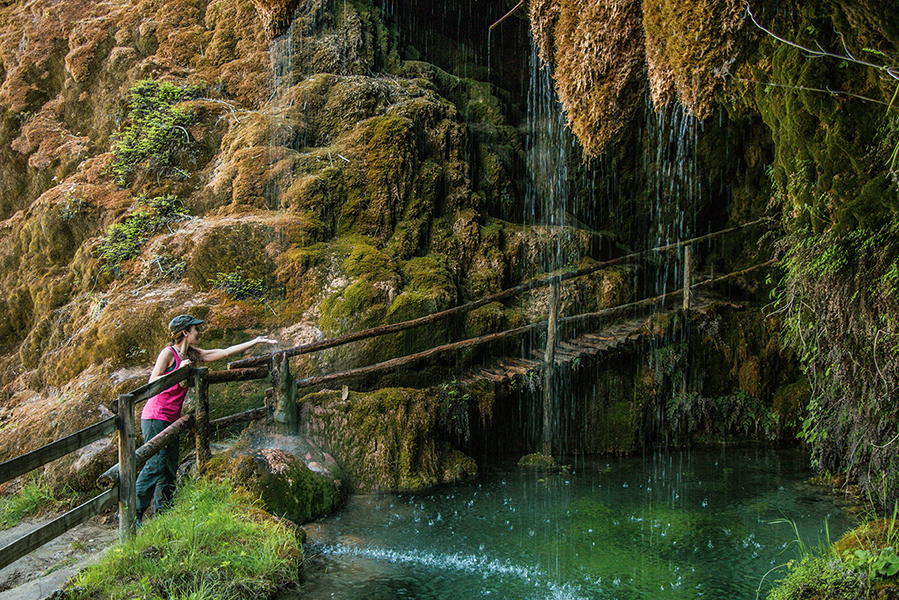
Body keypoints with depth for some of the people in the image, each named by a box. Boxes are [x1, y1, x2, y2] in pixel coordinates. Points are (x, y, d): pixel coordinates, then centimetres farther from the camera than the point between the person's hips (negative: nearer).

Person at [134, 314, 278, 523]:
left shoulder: (192, 355, 12)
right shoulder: (168, 353, -9)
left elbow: (225, 352, 15)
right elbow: (152, 382, -13)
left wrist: (255, 342, 17)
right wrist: (178, 371, -21)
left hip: (172, 419, 8)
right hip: (155, 417, -8)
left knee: (170, 468, 7)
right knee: (156, 464, -12)